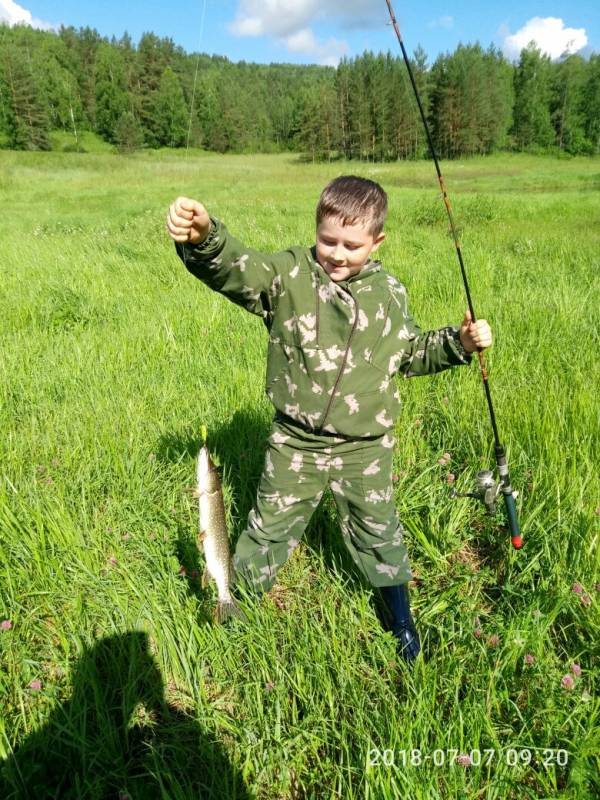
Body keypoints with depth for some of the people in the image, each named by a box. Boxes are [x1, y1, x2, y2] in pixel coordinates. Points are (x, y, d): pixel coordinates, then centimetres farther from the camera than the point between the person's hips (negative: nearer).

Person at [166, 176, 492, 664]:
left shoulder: (390, 295, -1)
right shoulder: (289, 275, -10)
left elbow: (411, 354, 13)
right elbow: (235, 267, -29)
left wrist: (459, 343, -2)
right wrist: (203, 238, -50)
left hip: (365, 446, 2)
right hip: (295, 442, -1)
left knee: (377, 533, 17)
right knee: (269, 529, 16)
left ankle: (402, 619, 41)